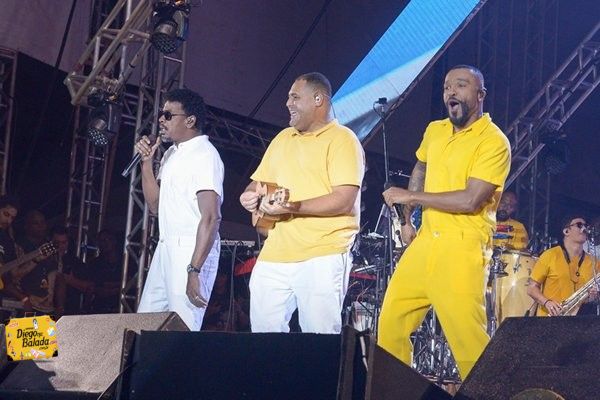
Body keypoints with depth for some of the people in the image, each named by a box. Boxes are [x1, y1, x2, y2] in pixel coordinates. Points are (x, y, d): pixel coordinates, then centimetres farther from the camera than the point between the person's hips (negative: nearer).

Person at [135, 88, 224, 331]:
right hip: (165, 247, 9)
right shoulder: (171, 154, 17)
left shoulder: (204, 155, -11)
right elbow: (155, 206, 16)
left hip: (192, 250, -9)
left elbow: (211, 218, -17)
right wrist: (147, 162, 5)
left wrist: (194, 270, -23)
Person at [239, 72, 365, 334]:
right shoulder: (283, 138, 20)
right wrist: (250, 197, 2)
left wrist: (292, 207, -20)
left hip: (322, 256, -7)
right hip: (274, 255, 7)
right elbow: (259, 183, 26)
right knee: (264, 334, 7)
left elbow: (344, 201, -13)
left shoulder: (342, 140, -2)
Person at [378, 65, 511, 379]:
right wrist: (407, 218, 23)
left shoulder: (494, 142, -11)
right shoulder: (434, 131, 13)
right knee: (391, 322, 10)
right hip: (425, 241, 8)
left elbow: (470, 200, -20)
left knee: (467, 337, -14)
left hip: (463, 247, -7)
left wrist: (411, 197, -13)